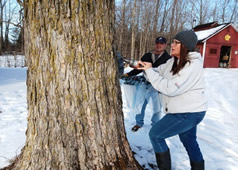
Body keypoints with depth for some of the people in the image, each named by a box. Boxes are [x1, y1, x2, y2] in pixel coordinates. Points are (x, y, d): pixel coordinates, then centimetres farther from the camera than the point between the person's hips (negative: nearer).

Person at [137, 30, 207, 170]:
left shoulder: (192, 66, -25)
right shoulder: (174, 61, 4)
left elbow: (170, 88, -30)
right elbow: (159, 72, 11)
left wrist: (149, 71, -25)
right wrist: (145, 68, -10)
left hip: (188, 113, -10)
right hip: (187, 110, 10)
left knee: (155, 134, -2)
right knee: (189, 140, 26)